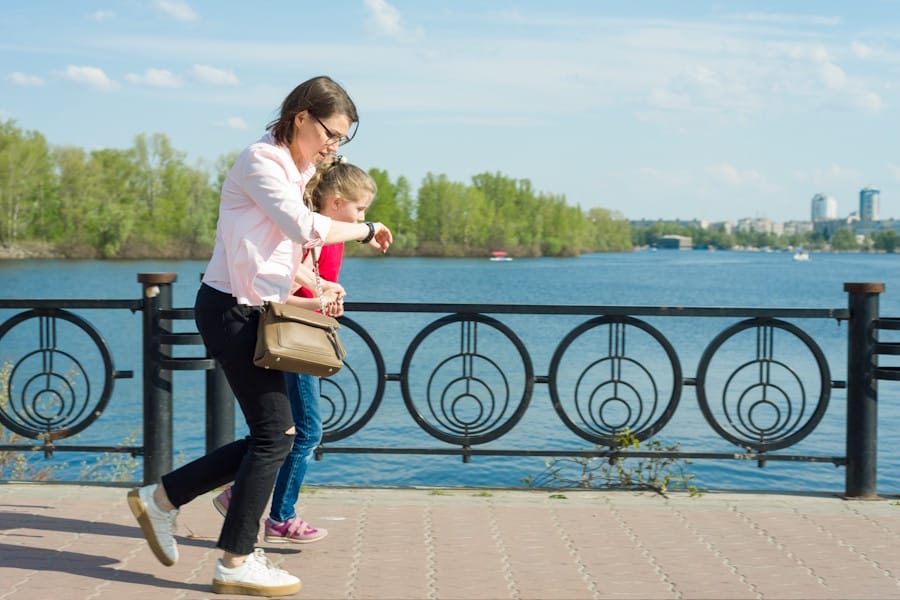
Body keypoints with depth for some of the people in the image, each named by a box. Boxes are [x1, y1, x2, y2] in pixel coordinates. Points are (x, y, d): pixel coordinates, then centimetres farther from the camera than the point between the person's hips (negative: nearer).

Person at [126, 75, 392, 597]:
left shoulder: (293, 170, 18)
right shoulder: (261, 161, -12)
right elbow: (305, 227, -26)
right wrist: (364, 230, -13)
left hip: (255, 310, 10)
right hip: (231, 309, -10)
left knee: (273, 435, 9)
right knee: (275, 433, -7)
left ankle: (161, 499, 18)